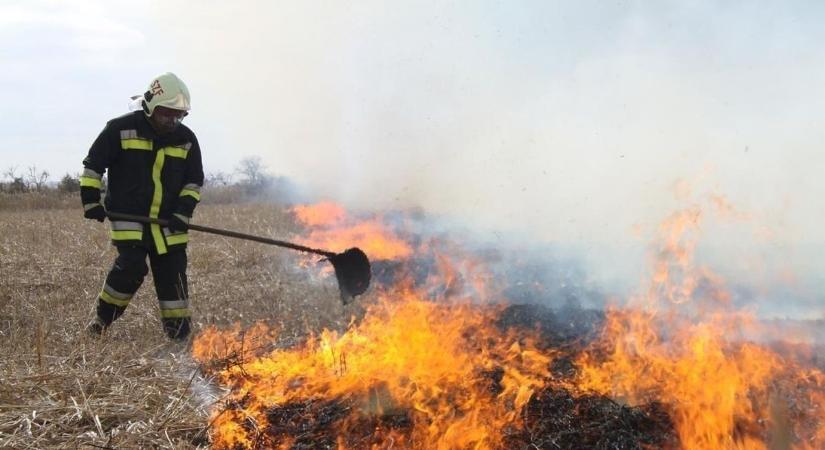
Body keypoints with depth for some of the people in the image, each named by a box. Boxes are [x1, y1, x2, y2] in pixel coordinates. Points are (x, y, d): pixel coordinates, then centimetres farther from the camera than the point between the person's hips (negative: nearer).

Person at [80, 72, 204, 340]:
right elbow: (93, 164, 2)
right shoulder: (121, 129, -5)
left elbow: (194, 180, 12)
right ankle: (103, 318, 5)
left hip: (167, 221, 4)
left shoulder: (186, 139, 5)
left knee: (173, 272, 2)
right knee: (132, 266, -17)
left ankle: (179, 329, 13)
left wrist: (183, 211, -1)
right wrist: (91, 201, -4)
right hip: (128, 216, -4)